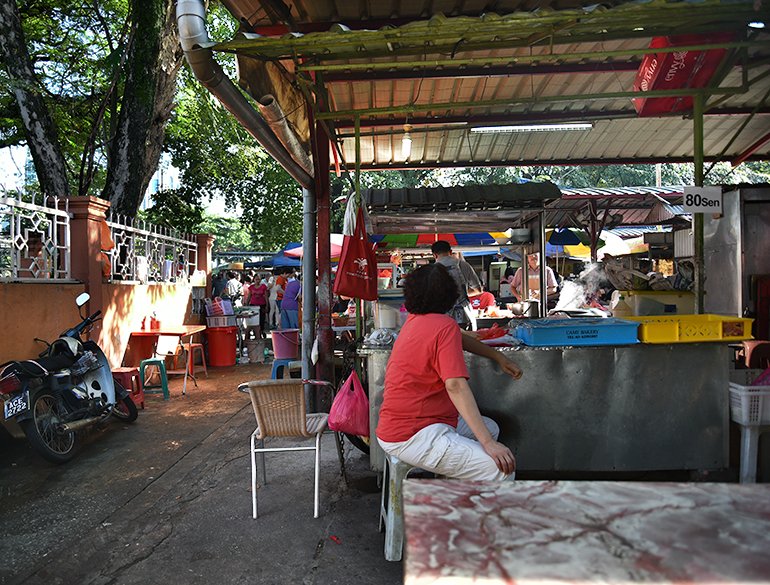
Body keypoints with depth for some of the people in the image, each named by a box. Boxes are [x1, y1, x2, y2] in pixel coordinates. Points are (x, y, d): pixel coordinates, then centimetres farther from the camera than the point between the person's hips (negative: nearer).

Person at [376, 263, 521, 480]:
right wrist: (488, 443, -27)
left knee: (490, 428, 22)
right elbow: (456, 386, -26)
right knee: (503, 470, -19)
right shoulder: (444, 325, -17)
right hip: (410, 437, -10)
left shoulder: (415, 320, 10)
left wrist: (498, 357, 26)